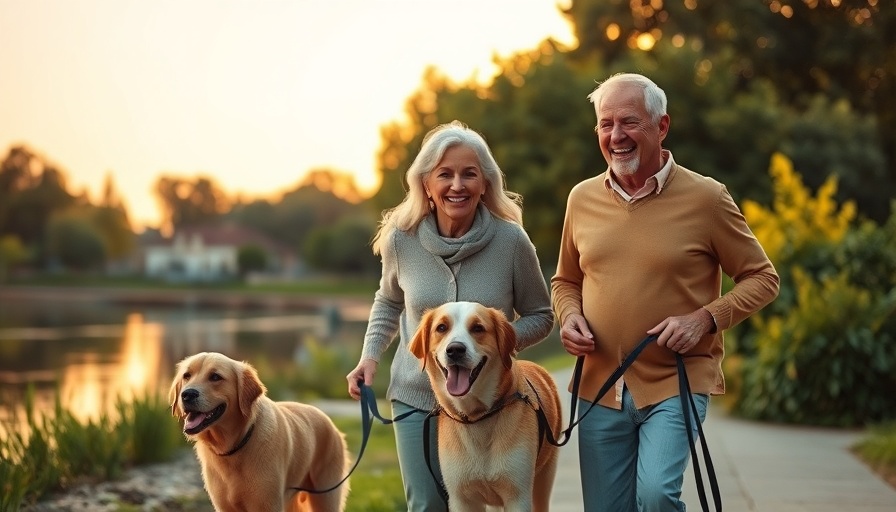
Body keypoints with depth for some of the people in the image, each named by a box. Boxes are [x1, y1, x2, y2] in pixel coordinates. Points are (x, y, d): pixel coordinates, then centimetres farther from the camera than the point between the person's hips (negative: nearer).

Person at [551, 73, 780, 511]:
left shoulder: (705, 197, -6)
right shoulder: (582, 198, 6)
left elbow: (762, 278, 0)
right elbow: (566, 281, 19)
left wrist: (705, 318, -15)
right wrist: (569, 316, -2)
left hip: (676, 383, -4)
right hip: (600, 388, 4)